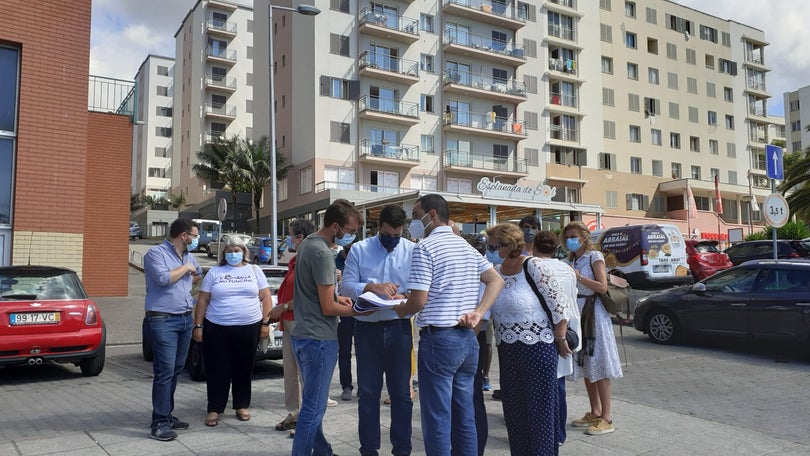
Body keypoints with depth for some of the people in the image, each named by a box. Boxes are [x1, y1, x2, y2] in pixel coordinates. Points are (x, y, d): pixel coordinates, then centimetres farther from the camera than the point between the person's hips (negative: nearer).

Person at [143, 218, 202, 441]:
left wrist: (193, 275, 15)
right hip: (163, 320, -7)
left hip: (185, 320, 8)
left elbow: (198, 276, 35)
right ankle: (159, 423, -3)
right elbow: (163, 278, -21)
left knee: (176, 370, 11)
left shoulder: (189, 256, 16)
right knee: (165, 371, -9)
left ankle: (167, 415, 22)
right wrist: (185, 268, -7)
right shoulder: (156, 253, -6)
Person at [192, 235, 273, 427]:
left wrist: (265, 323, -1)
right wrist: (198, 326, 1)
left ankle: (242, 406, 22)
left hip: (248, 328, 0)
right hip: (217, 329, 0)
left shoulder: (254, 270, 7)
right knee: (217, 371, 3)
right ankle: (214, 409, 14)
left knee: (244, 369, 9)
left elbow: (266, 298, 6)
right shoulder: (214, 272, 6)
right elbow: (202, 301, 7)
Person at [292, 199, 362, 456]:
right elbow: (328, 308, -18)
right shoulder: (322, 253, -20)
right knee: (314, 408, -1)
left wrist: (335, 296, 9)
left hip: (305, 335, 10)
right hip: (319, 339, -10)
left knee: (313, 404, 19)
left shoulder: (307, 244, 10)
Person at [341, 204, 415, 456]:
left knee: (401, 391, 10)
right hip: (367, 329, 1)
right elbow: (346, 285, -6)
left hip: (399, 329, 0)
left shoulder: (413, 251, 0)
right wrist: (372, 287, -23)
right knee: (368, 391, 10)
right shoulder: (359, 249, 1)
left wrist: (405, 298, -24)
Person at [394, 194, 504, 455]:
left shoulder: (425, 247, -11)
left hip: (439, 339, -8)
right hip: (467, 339, 8)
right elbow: (496, 281, 12)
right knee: (465, 416, 14)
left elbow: (418, 300, -17)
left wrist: (399, 310, 3)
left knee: (437, 419, 1)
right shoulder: (466, 246, 13)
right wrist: (478, 313, 2)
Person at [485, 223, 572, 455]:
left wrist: (560, 340, -7)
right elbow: (486, 307, 15)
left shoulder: (534, 266, -15)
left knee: (539, 408, 4)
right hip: (506, 351, 7)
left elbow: (560, 303, -12)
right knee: (513, 408, 14)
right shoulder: (495, 271, 4)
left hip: (537, 349, -6)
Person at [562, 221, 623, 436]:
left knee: (598, 366, -6)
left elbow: (603, 286, -14)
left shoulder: (594, 256, -6)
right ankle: (595, 413, 21)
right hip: (576, 313, 7)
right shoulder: (570, 260, 13)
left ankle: (606, 418, -1)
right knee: (585, 366, 11)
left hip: (593, 313, -7)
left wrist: (579, 276, -18)